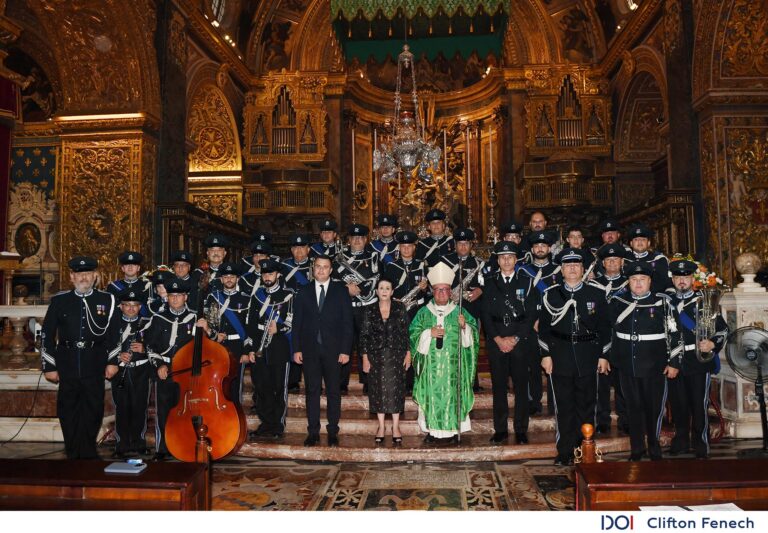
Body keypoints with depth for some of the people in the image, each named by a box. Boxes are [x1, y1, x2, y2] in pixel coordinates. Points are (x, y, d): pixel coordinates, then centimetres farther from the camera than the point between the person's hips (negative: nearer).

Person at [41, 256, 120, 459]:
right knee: (68, 411, 8)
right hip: (67, 364, 1)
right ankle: (73, 454, 23)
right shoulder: (59, 301, 4)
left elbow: (115, 332, 5)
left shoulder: (107, 300, 3)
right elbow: (47, 334, 5)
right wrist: (49, 366, 2)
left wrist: (113, 361, 1)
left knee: (93, 410, 5)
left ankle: (88, 452, 21)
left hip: (95, 365, -1)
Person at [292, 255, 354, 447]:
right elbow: (297, 322, 8)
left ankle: (333, 432, 14)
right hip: (310, 349, 1)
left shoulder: (341, 291, 3)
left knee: (333, 391, 5)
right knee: (312, 391, 6)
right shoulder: (304, 292, 8)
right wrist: (297, 349, 0)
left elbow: (347, 322, 0)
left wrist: (345, 350, -7)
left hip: (333, 349, -1)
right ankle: (313, 432, 14)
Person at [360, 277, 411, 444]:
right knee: (378, 389, 5)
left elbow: (406, 332, 1)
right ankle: (381, 426, 16)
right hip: (376, 356, 1)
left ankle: (395, 427, 11)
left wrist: (408, 353, -4)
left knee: (395, 389, 1)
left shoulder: (400, 308, 0)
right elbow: (364, 335, 2)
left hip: (396, 355, -1)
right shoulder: (369, 310, 1)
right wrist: (365, 357, -3)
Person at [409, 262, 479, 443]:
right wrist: (429, 333, -13)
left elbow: (472, 336, 3)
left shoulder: (460, 312, 6)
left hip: (453, 365, 0)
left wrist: (464, 326, -16)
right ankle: (431, 429, 10)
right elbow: (413, 335, 3)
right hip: (431, 365, 0)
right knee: (432, 393, 0)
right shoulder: (423, 313, 7)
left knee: (453, 393, 0)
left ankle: (454, 429, 10)